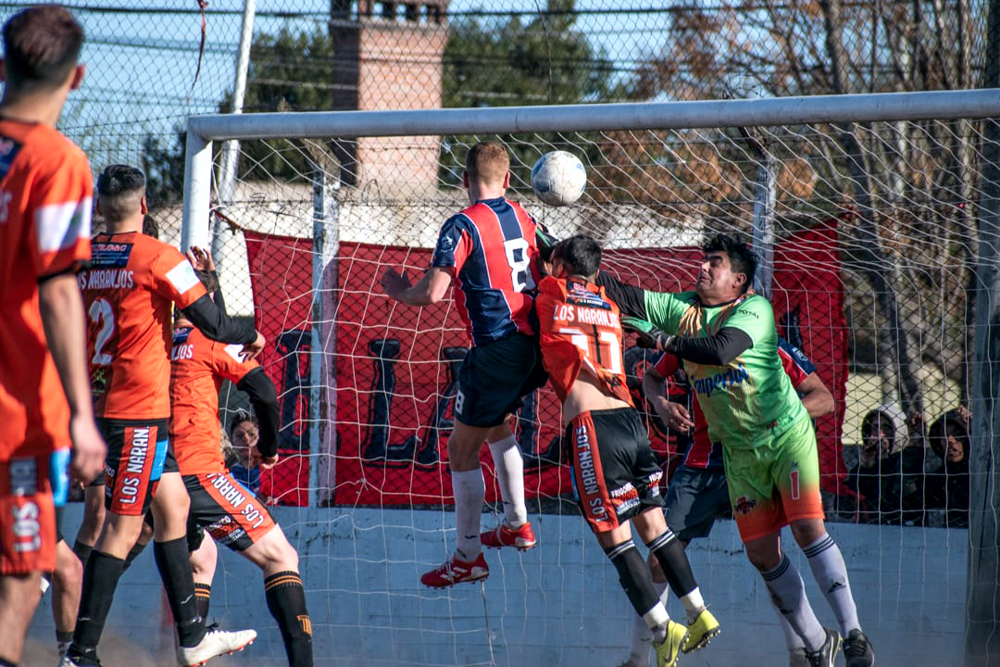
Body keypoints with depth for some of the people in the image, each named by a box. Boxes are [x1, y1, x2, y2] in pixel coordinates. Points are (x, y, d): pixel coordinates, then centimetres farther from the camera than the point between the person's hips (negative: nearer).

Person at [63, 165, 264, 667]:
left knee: (174, 506, 17)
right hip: (138, 408, -8)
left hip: (100, 401, 8)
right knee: (123, 528, -7)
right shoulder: (157, 257, -11)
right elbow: (213, 324, -9)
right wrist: (252, 336, 10)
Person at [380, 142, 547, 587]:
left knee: (462, 449, 2)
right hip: (533, 344, 8)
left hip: (498, 347, -8)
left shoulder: (463, 225, -12)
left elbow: (432, 292, -16)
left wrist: (399, 292, 3)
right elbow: (545, 278, 19)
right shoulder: (523, 219, 9)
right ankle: (517, 525, 36)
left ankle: (467, 558, 6)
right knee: (495, 424, 31)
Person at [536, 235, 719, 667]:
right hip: (629, 418, 6)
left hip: (589, 426, -6)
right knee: (652, 523, 16)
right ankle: (699, 615, 17)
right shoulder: (608, 307, 19)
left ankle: (662, 629, -5)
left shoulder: (551, 296, 5)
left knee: (613, 536, -2)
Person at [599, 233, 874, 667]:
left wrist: (663, 338, -27)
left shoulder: (754, 309, -11)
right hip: (739, 450, 5)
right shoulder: (682, 309, 6)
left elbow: (720, 349, -28)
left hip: (786, 434, -5)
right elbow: (623, 296, 4)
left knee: (808, 528, -19)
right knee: (761, 553, 0)